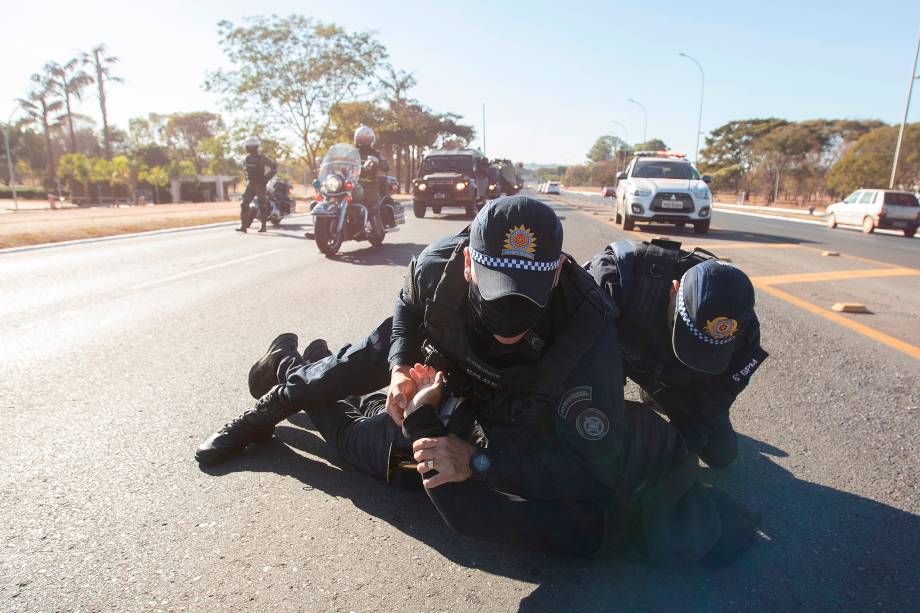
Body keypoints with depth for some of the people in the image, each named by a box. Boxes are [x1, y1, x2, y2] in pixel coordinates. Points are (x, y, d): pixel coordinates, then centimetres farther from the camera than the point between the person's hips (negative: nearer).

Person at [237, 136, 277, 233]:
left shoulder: (261, 158, -8)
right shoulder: (247, 158, 13)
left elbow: (274, 167, -12)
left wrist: (266, 178, -12)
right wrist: (247, 180, 18)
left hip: (260, 185, -6)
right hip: (250, 185, 6)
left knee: (262, 206, -3)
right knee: (244, 204, -5)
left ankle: (263, 226, 7)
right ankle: (244, 226, -5)